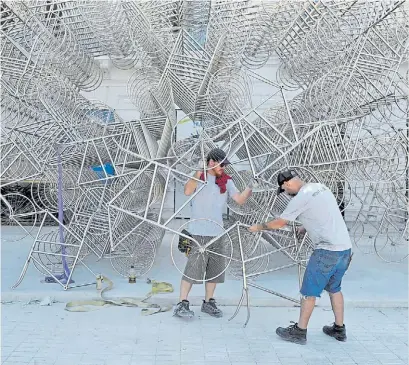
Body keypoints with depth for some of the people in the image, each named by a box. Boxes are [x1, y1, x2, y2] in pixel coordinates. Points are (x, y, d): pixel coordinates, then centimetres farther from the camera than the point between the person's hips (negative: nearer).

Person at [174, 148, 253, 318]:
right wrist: (199, 173, -22)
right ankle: (182, 304, 4)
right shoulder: (199, 176, -4)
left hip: (217, 233, 6)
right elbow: (187, 191, -23)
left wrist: (250, 187, -11)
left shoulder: (226, 181, 8)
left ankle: (208, 303, 25)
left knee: (214, 270, 12)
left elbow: (240, 199, 3)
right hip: (198, 233, -6)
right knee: (193, 269, -7)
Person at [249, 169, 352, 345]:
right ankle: (339, 329, 30)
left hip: (327, 251, -8)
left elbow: (278, 223, -5)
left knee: (309, 291, 3)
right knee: (334, 288, 21)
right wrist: (305, 228, 25)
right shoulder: (320, 187, 10)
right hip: (345, 247, 9)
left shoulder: (301, 198, -13)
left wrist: (258, 227, 10)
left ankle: (299, 332, 12)